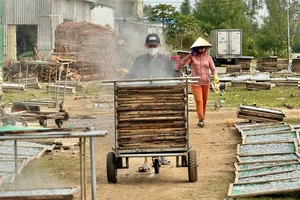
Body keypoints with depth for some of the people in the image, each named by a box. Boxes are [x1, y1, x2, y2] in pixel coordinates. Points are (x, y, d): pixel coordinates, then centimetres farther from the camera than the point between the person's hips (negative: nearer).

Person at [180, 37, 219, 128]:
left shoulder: (208, 58, 7)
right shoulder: (192, 57, 1)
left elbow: (213, 69, 0)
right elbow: (182, 63, -10)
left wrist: (215, 77, -19)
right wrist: (190, 54, -12)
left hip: (206, 83, 3)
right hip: (196, 83, -3)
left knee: (204, 101, 7)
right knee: (199, 101, -13)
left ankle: (202, 118, 18)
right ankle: (201, 119, -16)